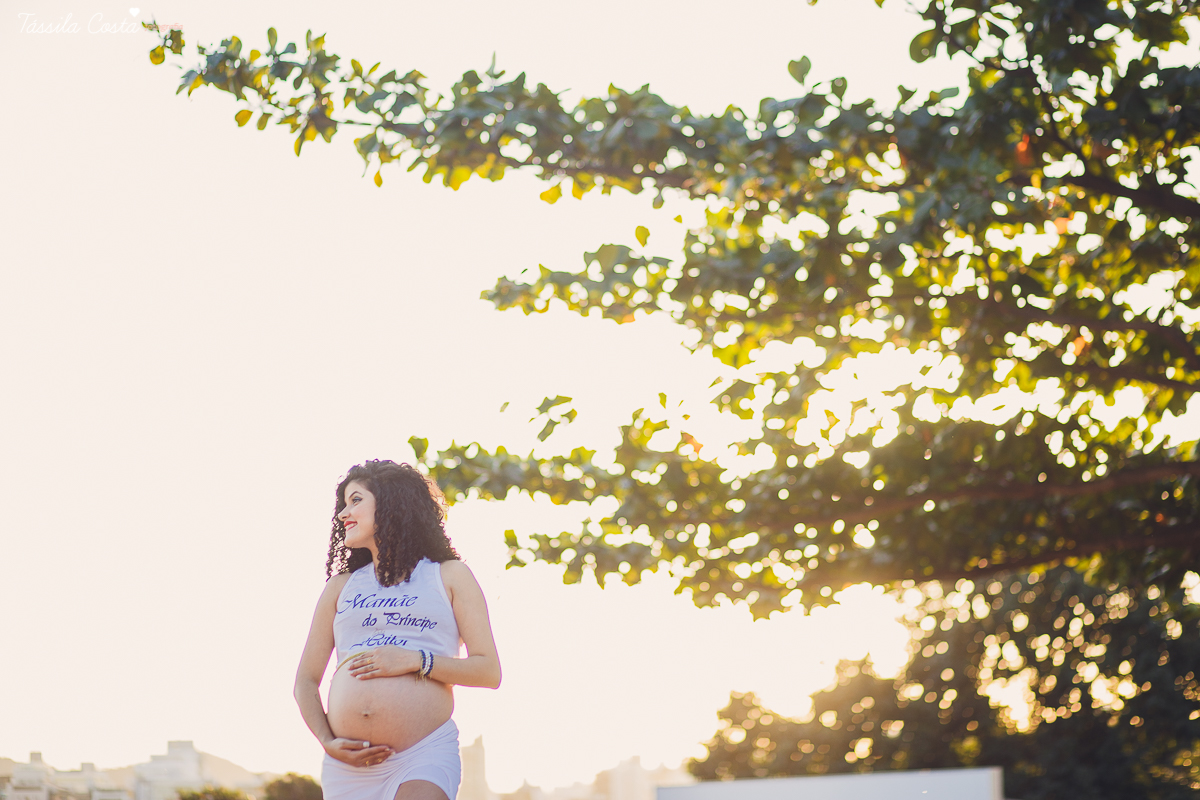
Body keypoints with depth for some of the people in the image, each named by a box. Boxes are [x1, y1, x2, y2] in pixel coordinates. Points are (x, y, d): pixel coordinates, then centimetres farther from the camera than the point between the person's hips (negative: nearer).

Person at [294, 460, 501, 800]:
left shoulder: (448, 576, 12)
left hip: (424, 758, -4)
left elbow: (489, 672, 4)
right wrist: (328, 743, 0)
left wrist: (417, 661, -8)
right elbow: (306, 680, 17)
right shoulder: (342, 587, 20)